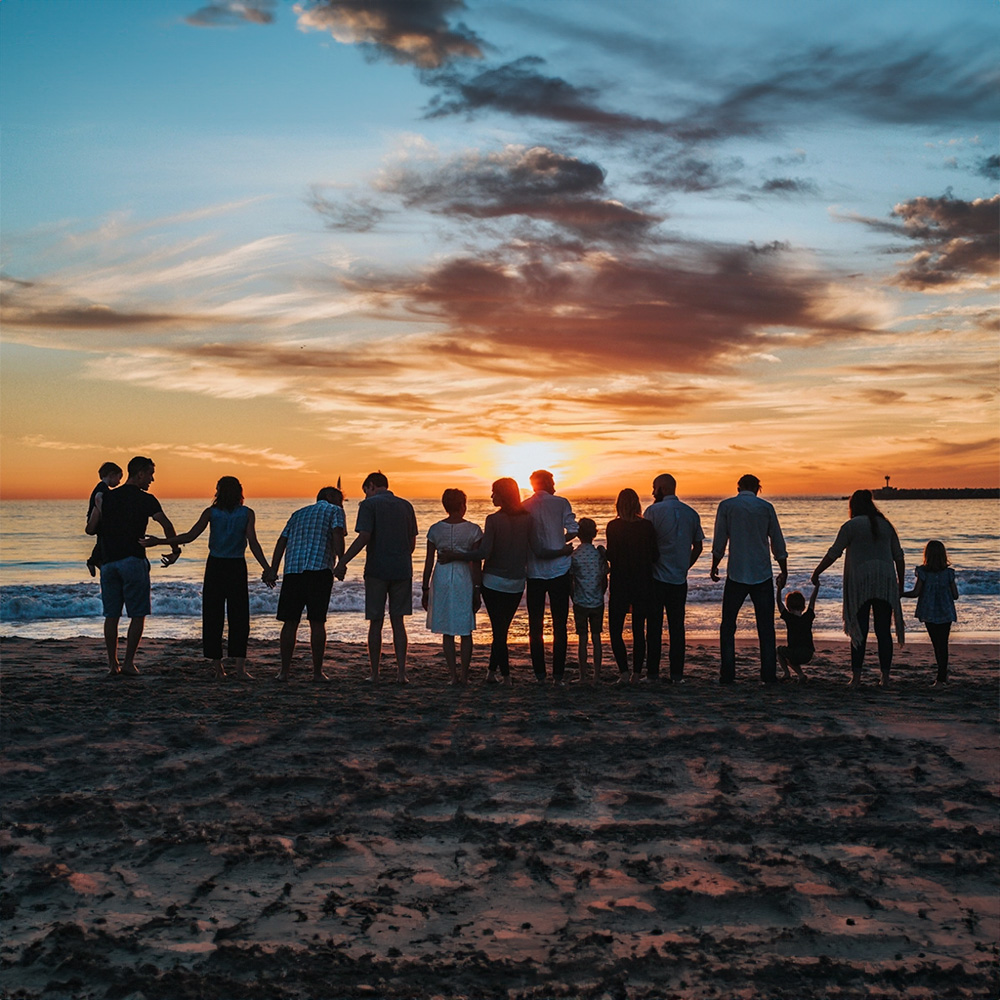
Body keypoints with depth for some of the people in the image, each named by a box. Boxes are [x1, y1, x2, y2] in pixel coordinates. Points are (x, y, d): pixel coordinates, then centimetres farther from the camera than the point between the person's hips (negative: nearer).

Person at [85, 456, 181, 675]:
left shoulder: (106, 497, 10)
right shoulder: (146, 499, -2)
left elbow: (90, 529, 8)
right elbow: (166, 524, -13)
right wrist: (175, 550, -2)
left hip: (108, 561, 5)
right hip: (133, 561, -4)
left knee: (111, 615, 9)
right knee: (138, 615, 2)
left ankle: (113, 663, 9)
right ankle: (128, 662, -2)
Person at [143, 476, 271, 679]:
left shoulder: (211, 512, -1)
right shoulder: (247, 514, -1)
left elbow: (190, 536, -7)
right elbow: (253, 543, -10)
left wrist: (159, 541, 0)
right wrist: (267, 569, -9)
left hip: (215, 566, 1)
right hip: (237, 567, 0)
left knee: (213, 616, 7)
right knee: (239, 616, 3)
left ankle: (217, 665, 8)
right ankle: (239, 664, -7)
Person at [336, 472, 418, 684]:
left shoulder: (369, 504, -4)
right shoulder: (406, 506, 10)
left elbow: (363, 537, -15)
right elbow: (412, 542, 12)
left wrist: (343, 562, -12)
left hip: (377, 570, -4)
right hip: (402, 570, 4)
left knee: (376, 623, 4)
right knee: (398, 622, 9)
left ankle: (375, 674, 8)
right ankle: (401, 672, 3)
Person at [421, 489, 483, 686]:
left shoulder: (435, 529, 0)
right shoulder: (473, 530, -5)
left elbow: (429, 563, 1)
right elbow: (476, 564, -5)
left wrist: (425, 589, 9)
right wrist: (478, 590, 2)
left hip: (442, 579, 1)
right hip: (464, 579, -1)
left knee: (447, 632, 9)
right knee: (465, 631, 9)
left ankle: (453, 675, 8)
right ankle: (464, 675, 8)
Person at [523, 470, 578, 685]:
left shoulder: (524, 507, 2)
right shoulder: (561, 503, -2)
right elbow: (572, 531, -9)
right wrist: (558, 543, 9)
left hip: (534, 572, 2)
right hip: (559, 571, -1)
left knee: (535, 625, 9)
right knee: (560, 625, 5)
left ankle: (539, 674, 8)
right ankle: (558, 674, 3)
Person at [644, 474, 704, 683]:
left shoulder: (654, 511, -8)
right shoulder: (691, 513, 6)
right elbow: (698, 547, 10)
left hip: (657, 577, -4)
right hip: (680, 579, 4)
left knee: (654, 626, 3)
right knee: (677, 626, 8)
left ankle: (653, 673, 5)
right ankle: (677, 674, 7)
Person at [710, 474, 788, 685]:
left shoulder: (726, 506, 0)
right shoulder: (766, 507, 3)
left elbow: (719, 541, 0)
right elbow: (778, 543, 6)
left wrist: (714, 566, 14)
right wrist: (783, 572, 15)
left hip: (736, 574, -1)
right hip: (762, 574, 1)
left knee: (728, 626, 7)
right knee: (766, 627, 6)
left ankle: (727, 674, 2)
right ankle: (769, 675, 4)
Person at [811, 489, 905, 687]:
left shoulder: (851, 526, -1)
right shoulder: (886, 525, 13)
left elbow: (833, 553, -4)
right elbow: (898, 556, 14)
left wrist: (817, 572, 5)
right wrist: (900, 582, 21)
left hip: (860, 582, -3)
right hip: (885, 583, 4)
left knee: (859, 631, 0)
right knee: (884, 631, 5)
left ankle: (856, 676, -3)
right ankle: (885, 676, 5)